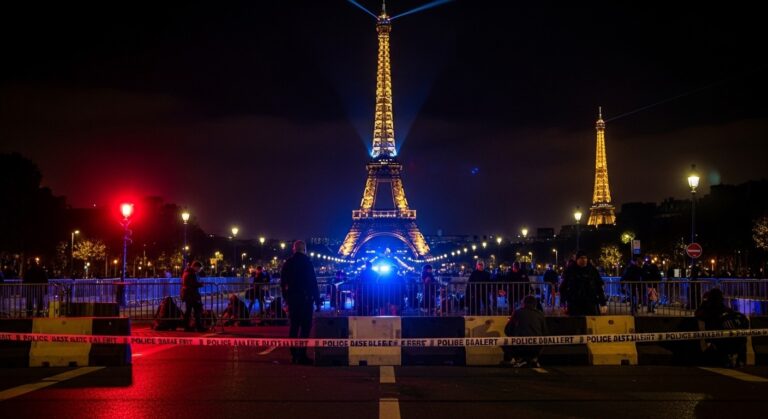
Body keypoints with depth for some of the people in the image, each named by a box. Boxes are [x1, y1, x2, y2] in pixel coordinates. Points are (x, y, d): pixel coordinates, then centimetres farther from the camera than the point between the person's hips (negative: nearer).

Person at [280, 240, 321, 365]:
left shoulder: (287, 263, 8)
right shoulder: (306, 262, -9)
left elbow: (283, 283, 12)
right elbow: (313, 283, -11)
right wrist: (317, 300, -6)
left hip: (292, 299, 6)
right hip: (305, 298, -6)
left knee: (294, 326, 12)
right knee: (305, 327, -4)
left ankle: (294, 355, 13)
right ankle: (301, 355, -8)